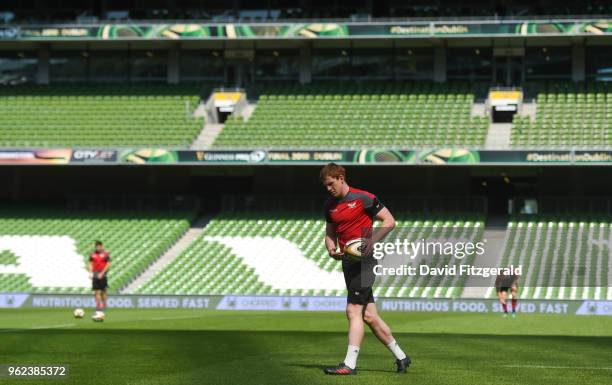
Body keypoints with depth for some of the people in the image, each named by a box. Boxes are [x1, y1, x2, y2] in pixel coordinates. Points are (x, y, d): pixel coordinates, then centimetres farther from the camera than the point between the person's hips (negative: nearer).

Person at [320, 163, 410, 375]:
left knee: (353, 311, -14)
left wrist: (372, 240, -18)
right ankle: (401, 357, 18)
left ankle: (350, 364, -15)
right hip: (348, 261, 7)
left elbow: (389, 221, -6)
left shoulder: (363, 198, -8)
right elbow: (330, 232, 21)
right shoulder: (330, 205, 13)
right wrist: (331, 249, 0)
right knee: (368, 315, 7)